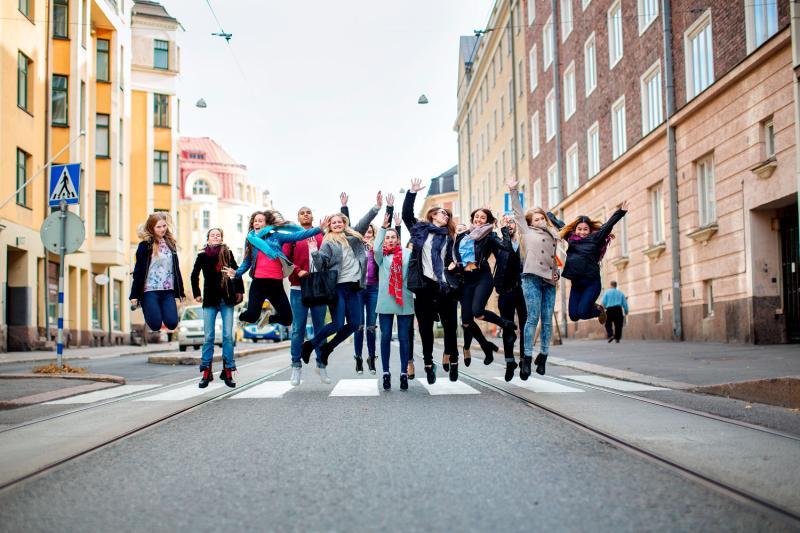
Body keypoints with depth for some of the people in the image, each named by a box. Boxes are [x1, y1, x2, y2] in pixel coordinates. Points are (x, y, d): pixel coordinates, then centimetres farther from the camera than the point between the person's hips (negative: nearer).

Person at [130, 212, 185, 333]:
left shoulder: (171, 244, 12)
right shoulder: (145, 245, -4)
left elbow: (176, 269, 16)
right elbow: (138, 270, -4)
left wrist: (181, 291, 15)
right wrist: (134, 295, -8)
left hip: (168, 291, 4)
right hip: (150, 291, -4)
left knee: (172, 323, -9)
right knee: (155, 325, -8)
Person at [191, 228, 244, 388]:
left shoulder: (228, 253, 2)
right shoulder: (202, 255, 2)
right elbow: (194, 275, 14)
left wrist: (239, 291, 10)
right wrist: (197, 294, 10)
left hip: (227, 299, 0)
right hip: (210, 300, 0)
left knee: (228, 335, -2)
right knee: (208, 337, 0)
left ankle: (228, 370, 3)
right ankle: (206, 372, 5)